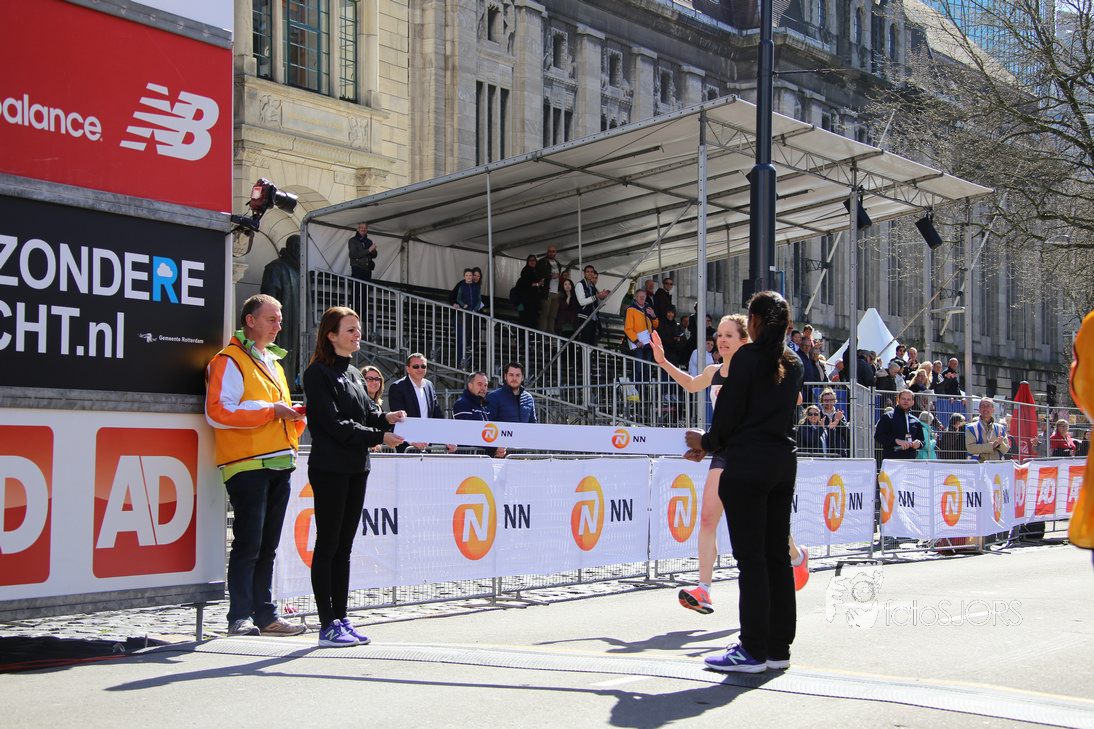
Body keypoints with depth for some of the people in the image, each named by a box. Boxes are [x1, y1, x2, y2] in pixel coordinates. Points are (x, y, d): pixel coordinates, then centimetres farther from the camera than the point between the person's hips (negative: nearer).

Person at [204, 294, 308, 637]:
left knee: (268, 545, 11)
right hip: (247, 465, -8)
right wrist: (270, 411, -16)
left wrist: (295, 416, 8)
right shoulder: (229, 361, -5)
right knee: (248, 544, -8)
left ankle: (264, 614, 16)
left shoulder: (273, 361, 23)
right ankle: (240, 617, -3)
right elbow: (218, 412, -16)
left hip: (279, 464, 8)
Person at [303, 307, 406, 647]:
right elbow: (334, 423, -15)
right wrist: (378, 436, -16)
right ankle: (327, 626, 0)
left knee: (344, 546, 10)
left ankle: (341, 620, 14)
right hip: (330, 468, -8)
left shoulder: (354, 374, 17)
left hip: (356, 468, 8)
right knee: (327, 544, -3)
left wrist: (386, 418, -8)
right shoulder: (318, 373, -8)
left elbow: (369, 413, 14)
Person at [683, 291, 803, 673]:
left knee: (751, 556, -4)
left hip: (748, 465, -7)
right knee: (777, 554, 9)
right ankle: (778, 648, 13)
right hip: (784, 461, 7)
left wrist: (706, 442, 11)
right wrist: (713, 444, 22)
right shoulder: (794, 363, 13)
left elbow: (730, 412, -10)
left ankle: (754, 650, -1)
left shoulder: (748, 356, -9)